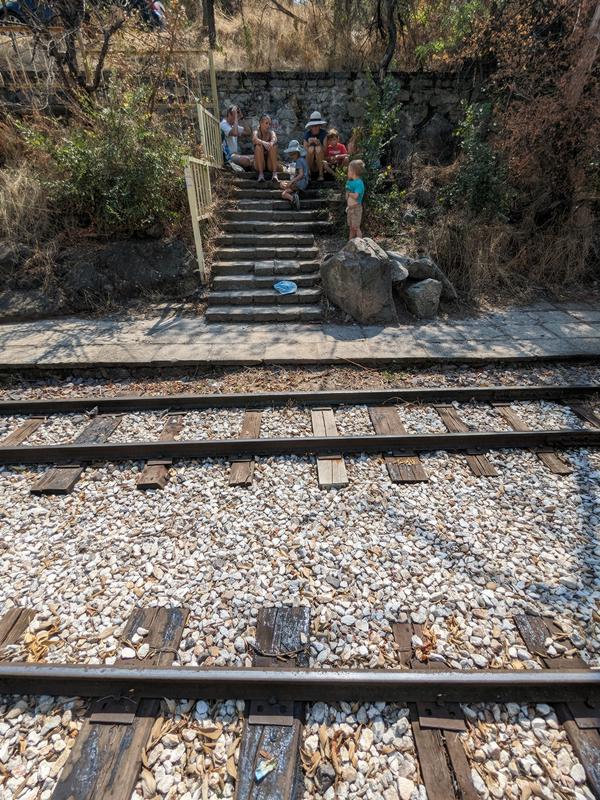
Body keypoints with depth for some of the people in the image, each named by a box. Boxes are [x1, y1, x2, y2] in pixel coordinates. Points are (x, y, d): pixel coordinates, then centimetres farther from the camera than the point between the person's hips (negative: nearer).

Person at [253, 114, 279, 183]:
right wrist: (263, 143, -45)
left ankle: (274, 174, -29)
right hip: (259, 165, -1)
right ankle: (261, 173, -29)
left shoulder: (271, 132, 2)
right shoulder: (257, 132, -1)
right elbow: (254, 139, -25)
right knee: (258, 146, -24)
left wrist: (272, 143, -47)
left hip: (270, 165, 1)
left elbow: (274, 138, -23)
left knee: (273, 146, -22)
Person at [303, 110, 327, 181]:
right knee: (311, 148, -28)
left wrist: (319, 144, -32)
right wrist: (308, 143, -28)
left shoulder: (323, 133, -8)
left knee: (318, 148, -30)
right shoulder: (307, 134, -5)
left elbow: (325, 150, -14)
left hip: (321, 161, -1)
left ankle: (321, 174, -21)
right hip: (309, 161, 1)